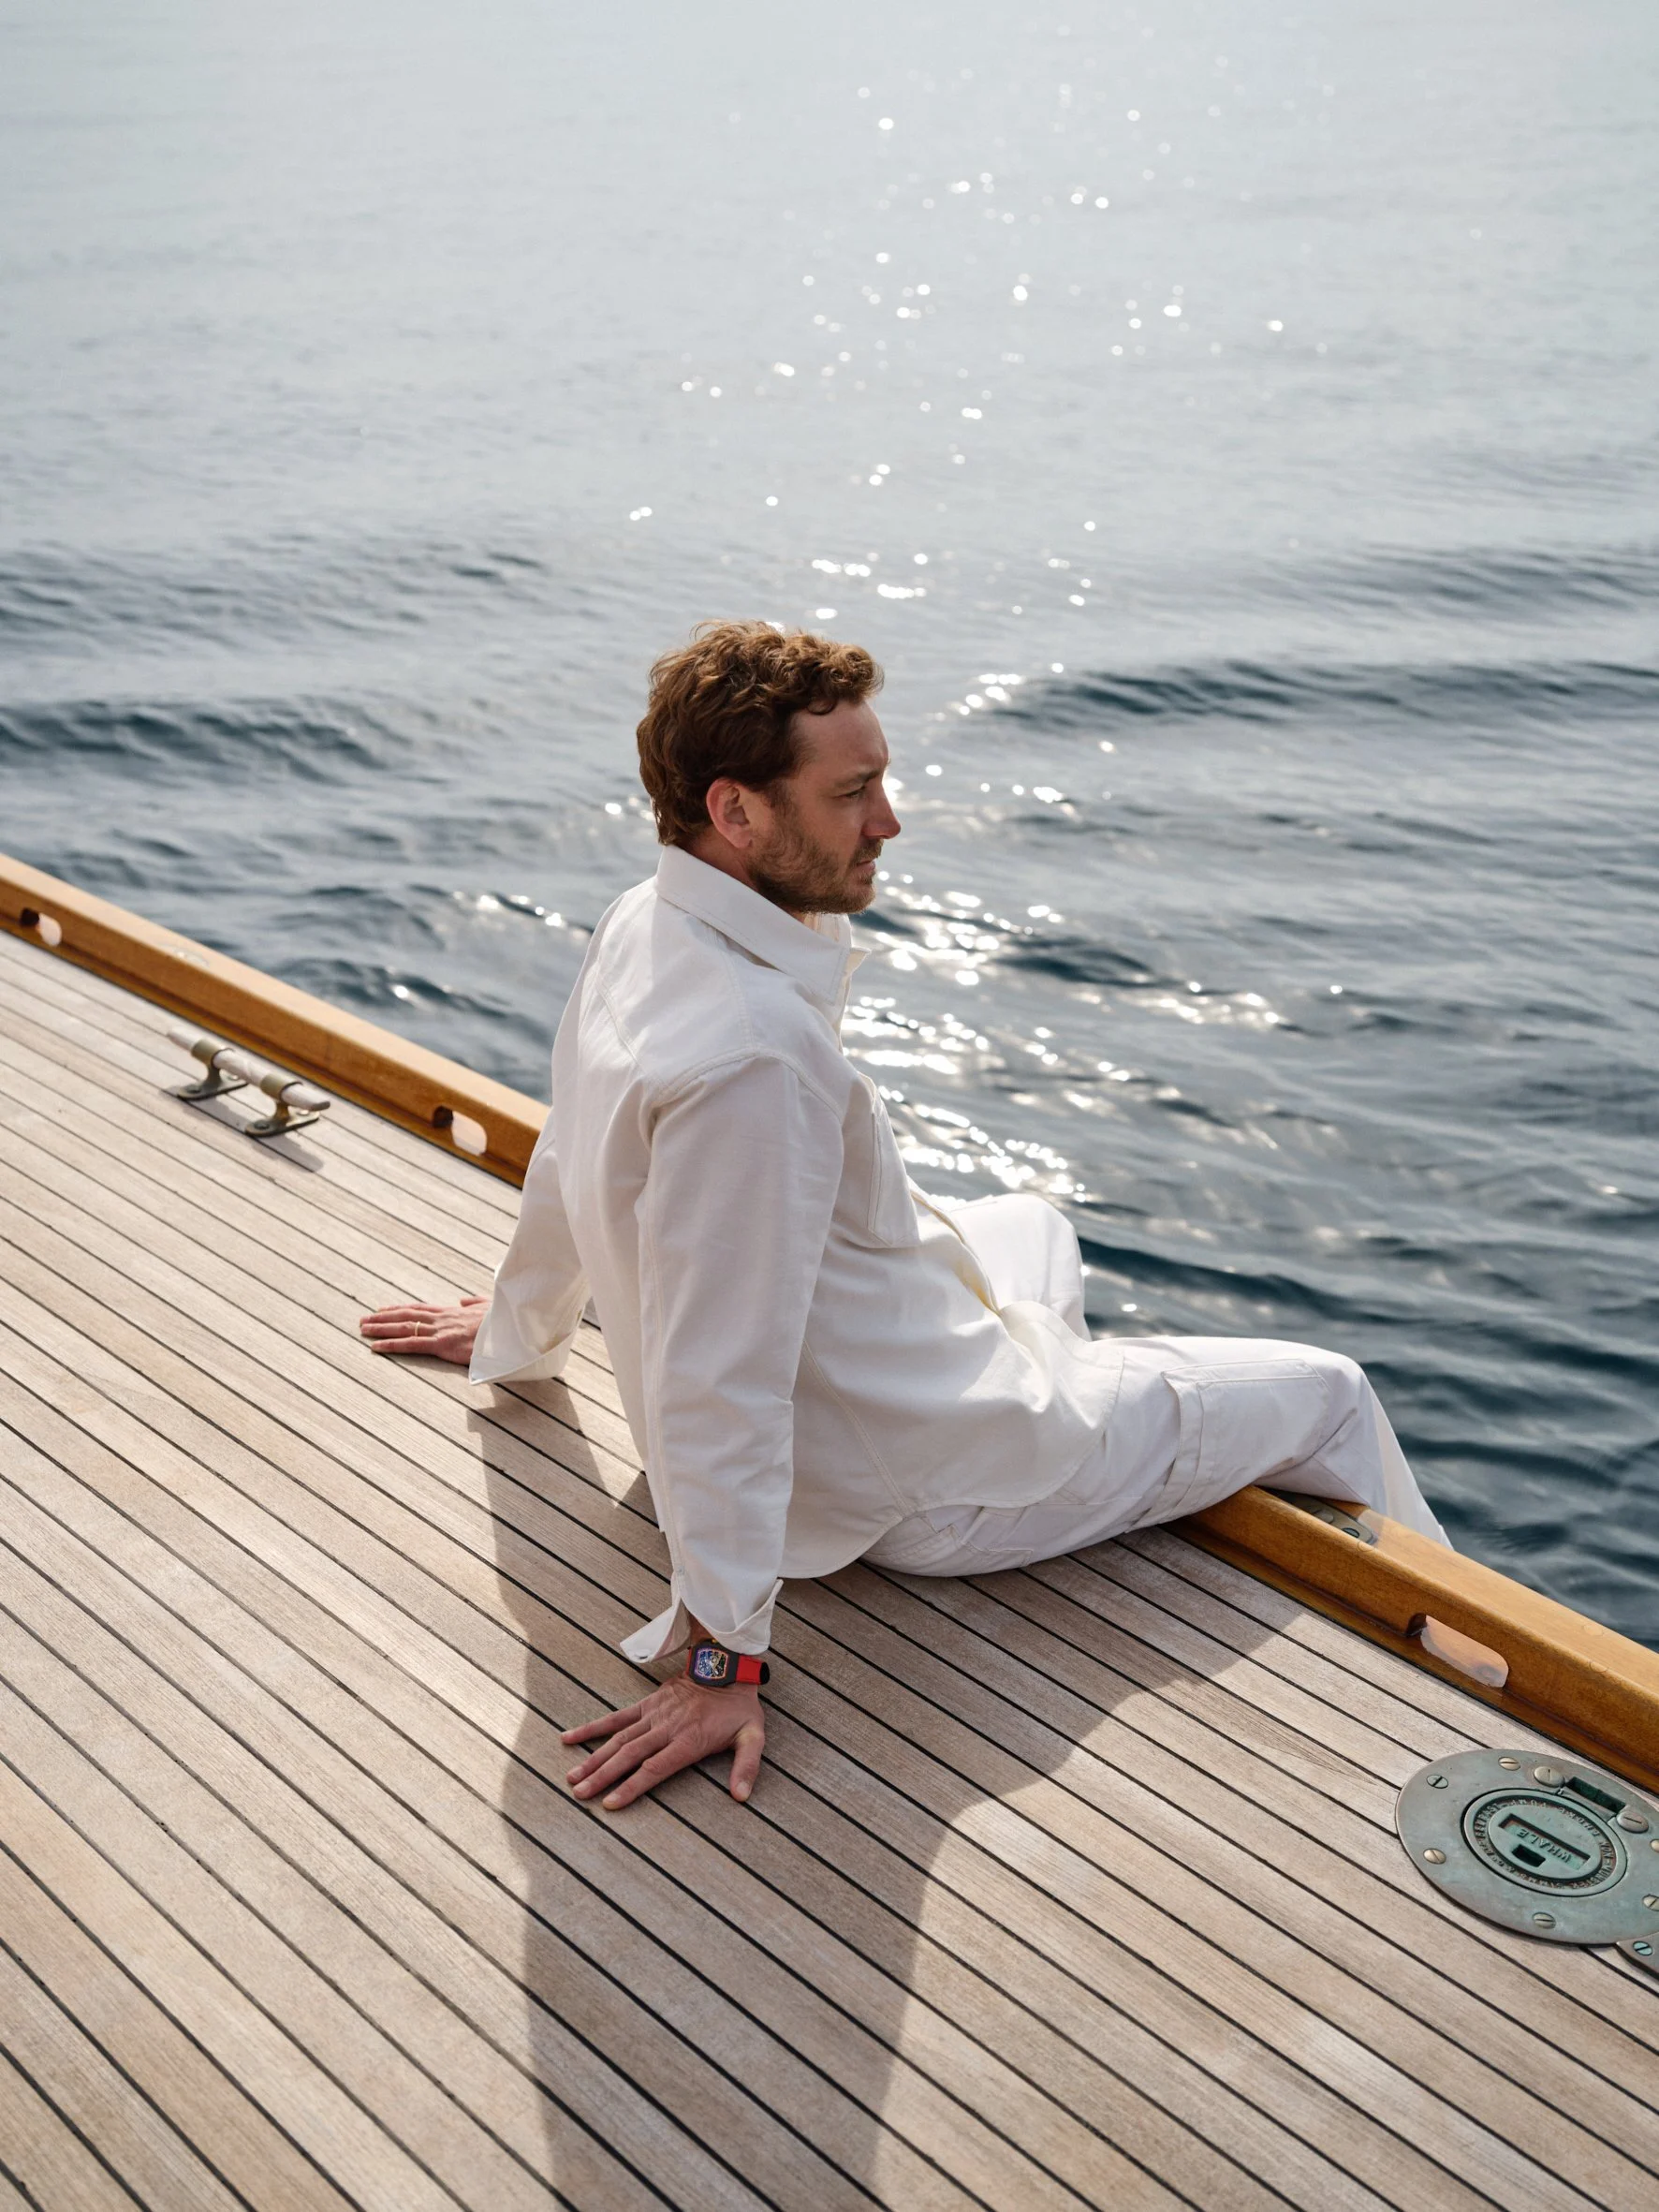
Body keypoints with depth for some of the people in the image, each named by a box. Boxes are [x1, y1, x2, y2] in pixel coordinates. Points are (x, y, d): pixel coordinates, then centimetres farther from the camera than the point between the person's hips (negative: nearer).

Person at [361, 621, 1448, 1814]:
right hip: (923, 1482, -9)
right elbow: (717, 1379, -35)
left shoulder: (641, 928, -8)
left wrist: (520, 1330, 24)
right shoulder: (753, 1056, -38)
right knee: (1327, 1395, 9)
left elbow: (572, 1160, 7)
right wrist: (722, 1661, -26)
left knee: (1033, 1223, 38)